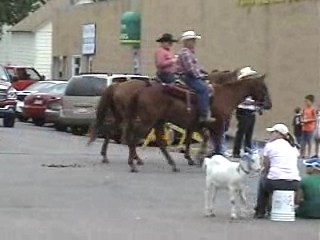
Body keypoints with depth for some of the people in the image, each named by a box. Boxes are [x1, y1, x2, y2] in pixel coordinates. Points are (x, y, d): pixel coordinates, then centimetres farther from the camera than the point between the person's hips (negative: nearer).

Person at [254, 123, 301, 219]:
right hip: (294, 184, 4)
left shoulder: (270, 145, 4)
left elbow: (266, 166, 7)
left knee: (263, 180, 31)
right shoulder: (294, 147, 18)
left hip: (275, 183, -4)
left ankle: (260, 211, 30)